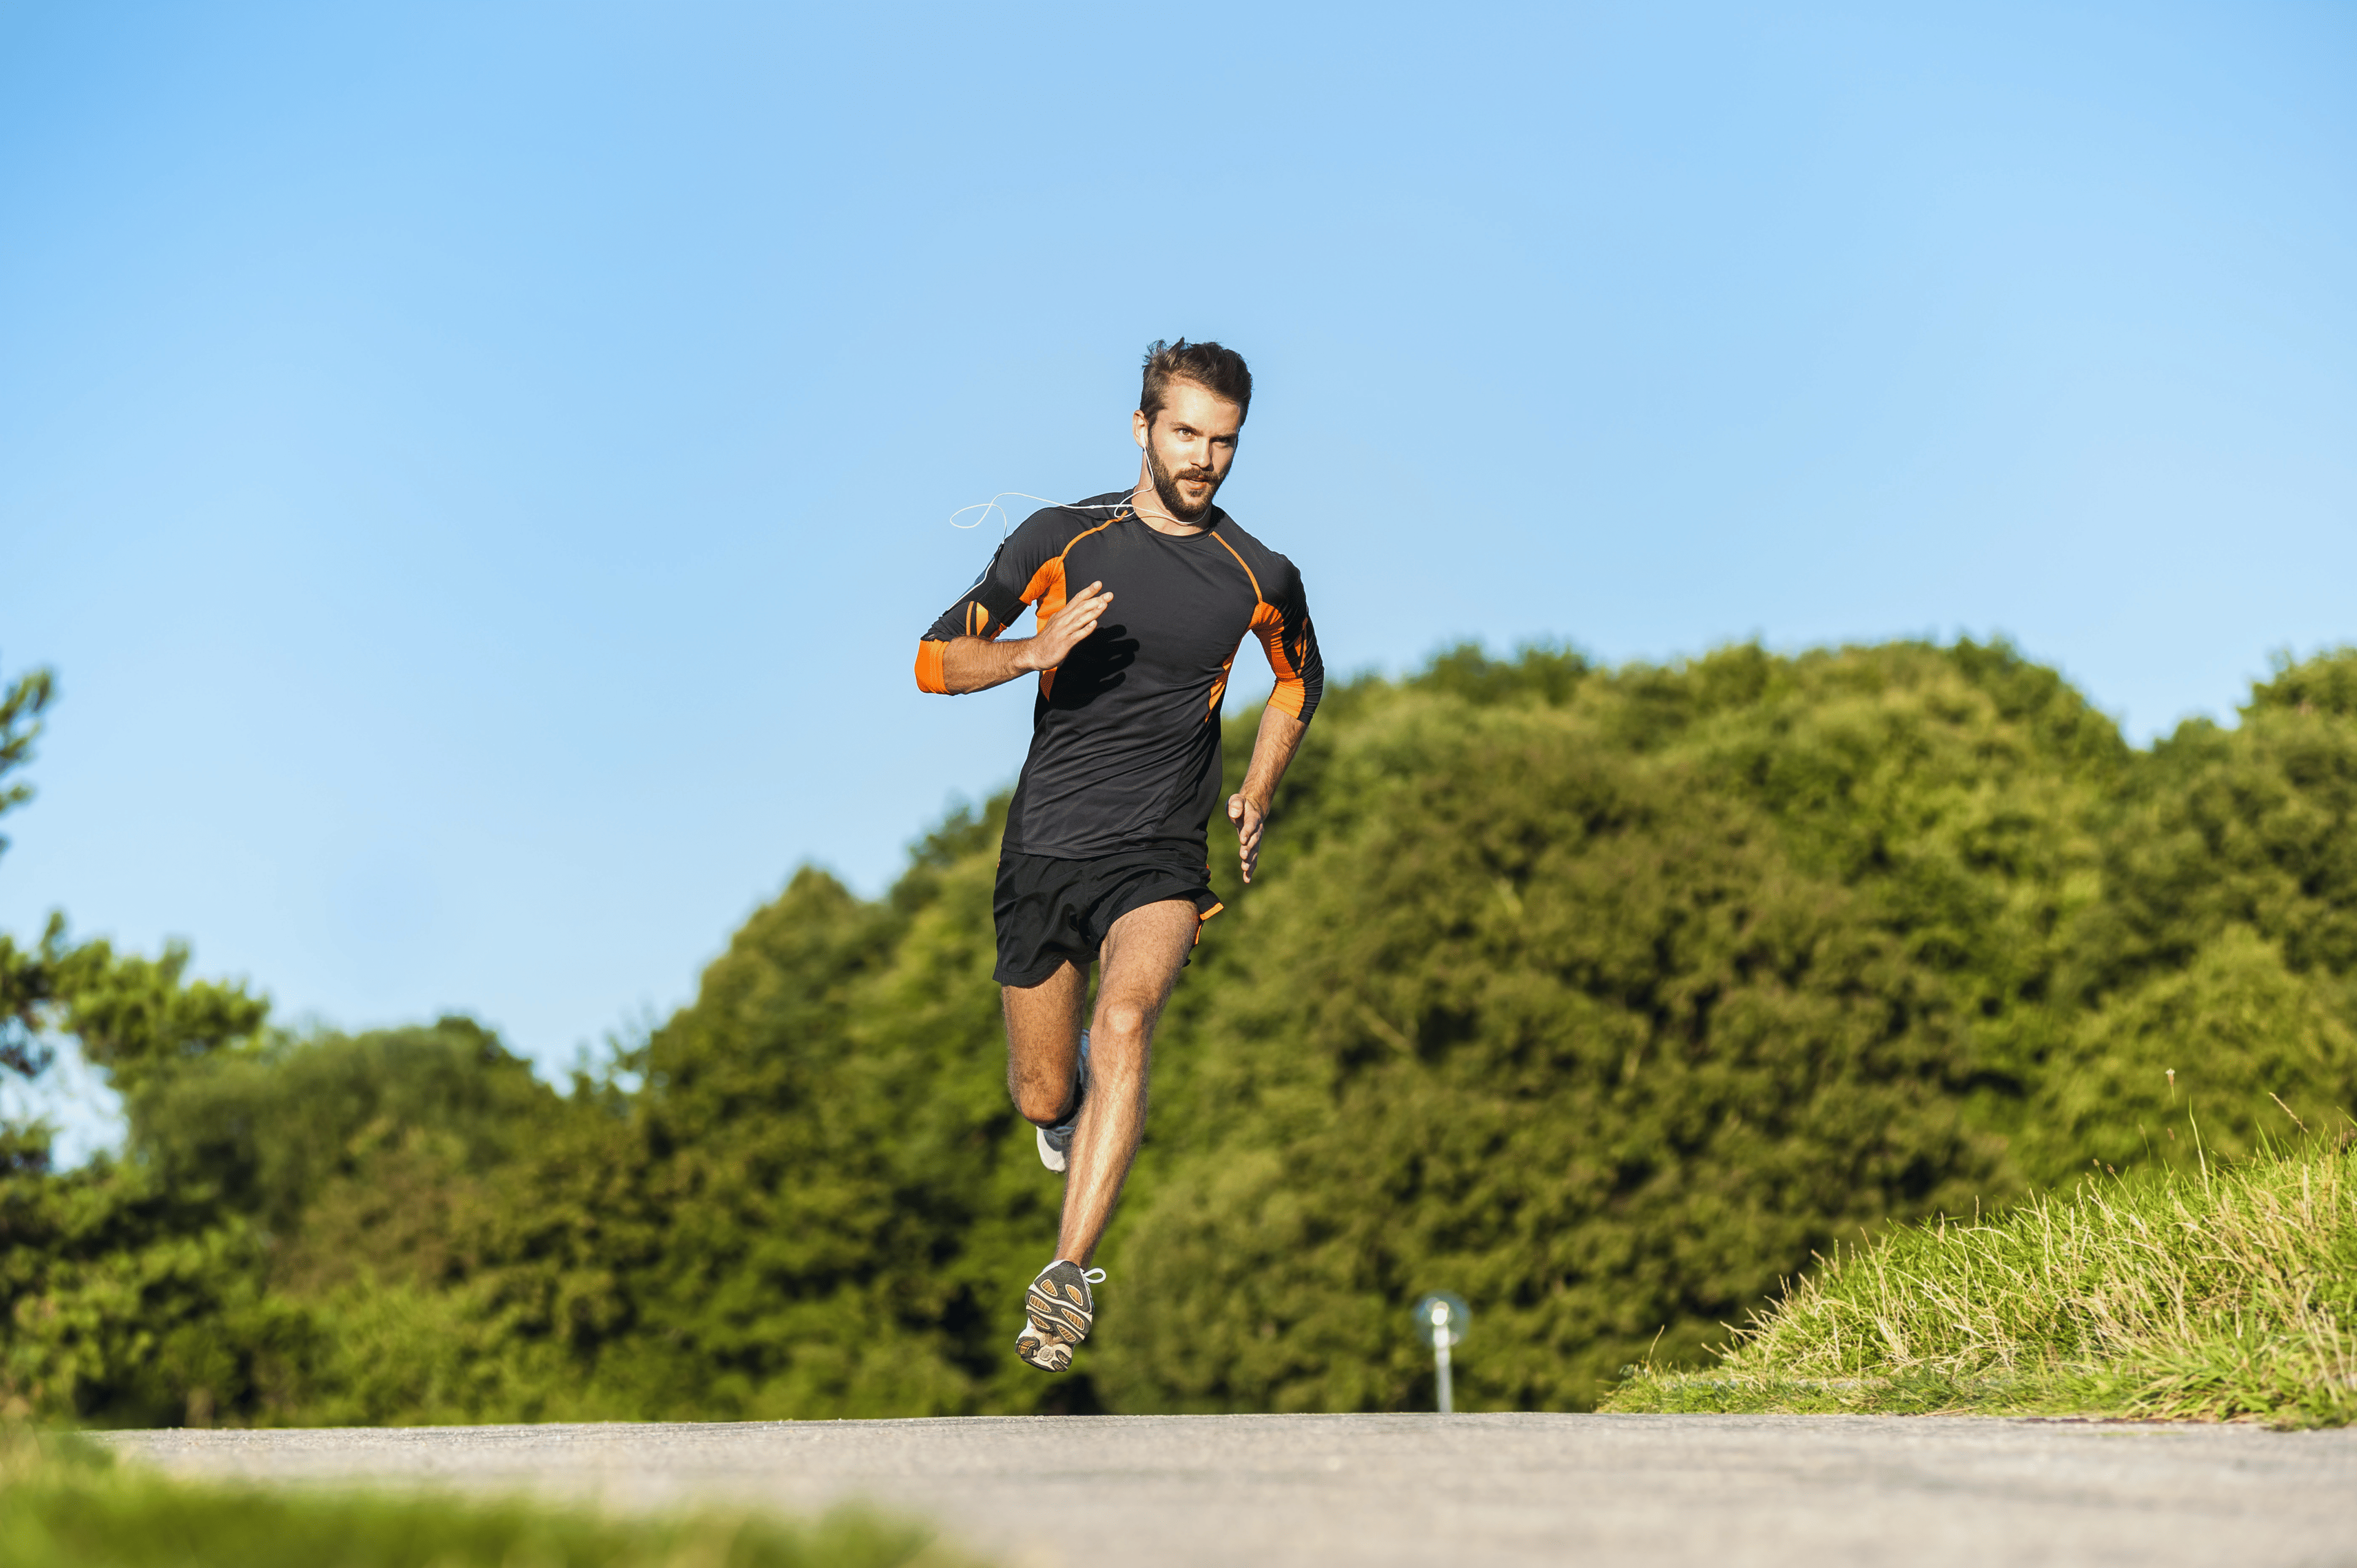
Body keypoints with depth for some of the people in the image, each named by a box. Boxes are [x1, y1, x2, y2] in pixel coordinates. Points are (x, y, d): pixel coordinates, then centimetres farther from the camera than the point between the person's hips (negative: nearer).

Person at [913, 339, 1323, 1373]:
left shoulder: (1260, 578, 2)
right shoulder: (1062, 539, -2)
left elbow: (1299, 679, 23)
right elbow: (936, 660, -3)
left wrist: (1256, 793, 13)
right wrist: (1034, 651, -21)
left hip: (1161, 856, -1)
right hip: (1043, 847, 1)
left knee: (1126, 1022, -30)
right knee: (1042, 1099, 8)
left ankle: (1067, 1276, -31)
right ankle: (1075, 1084, 47)